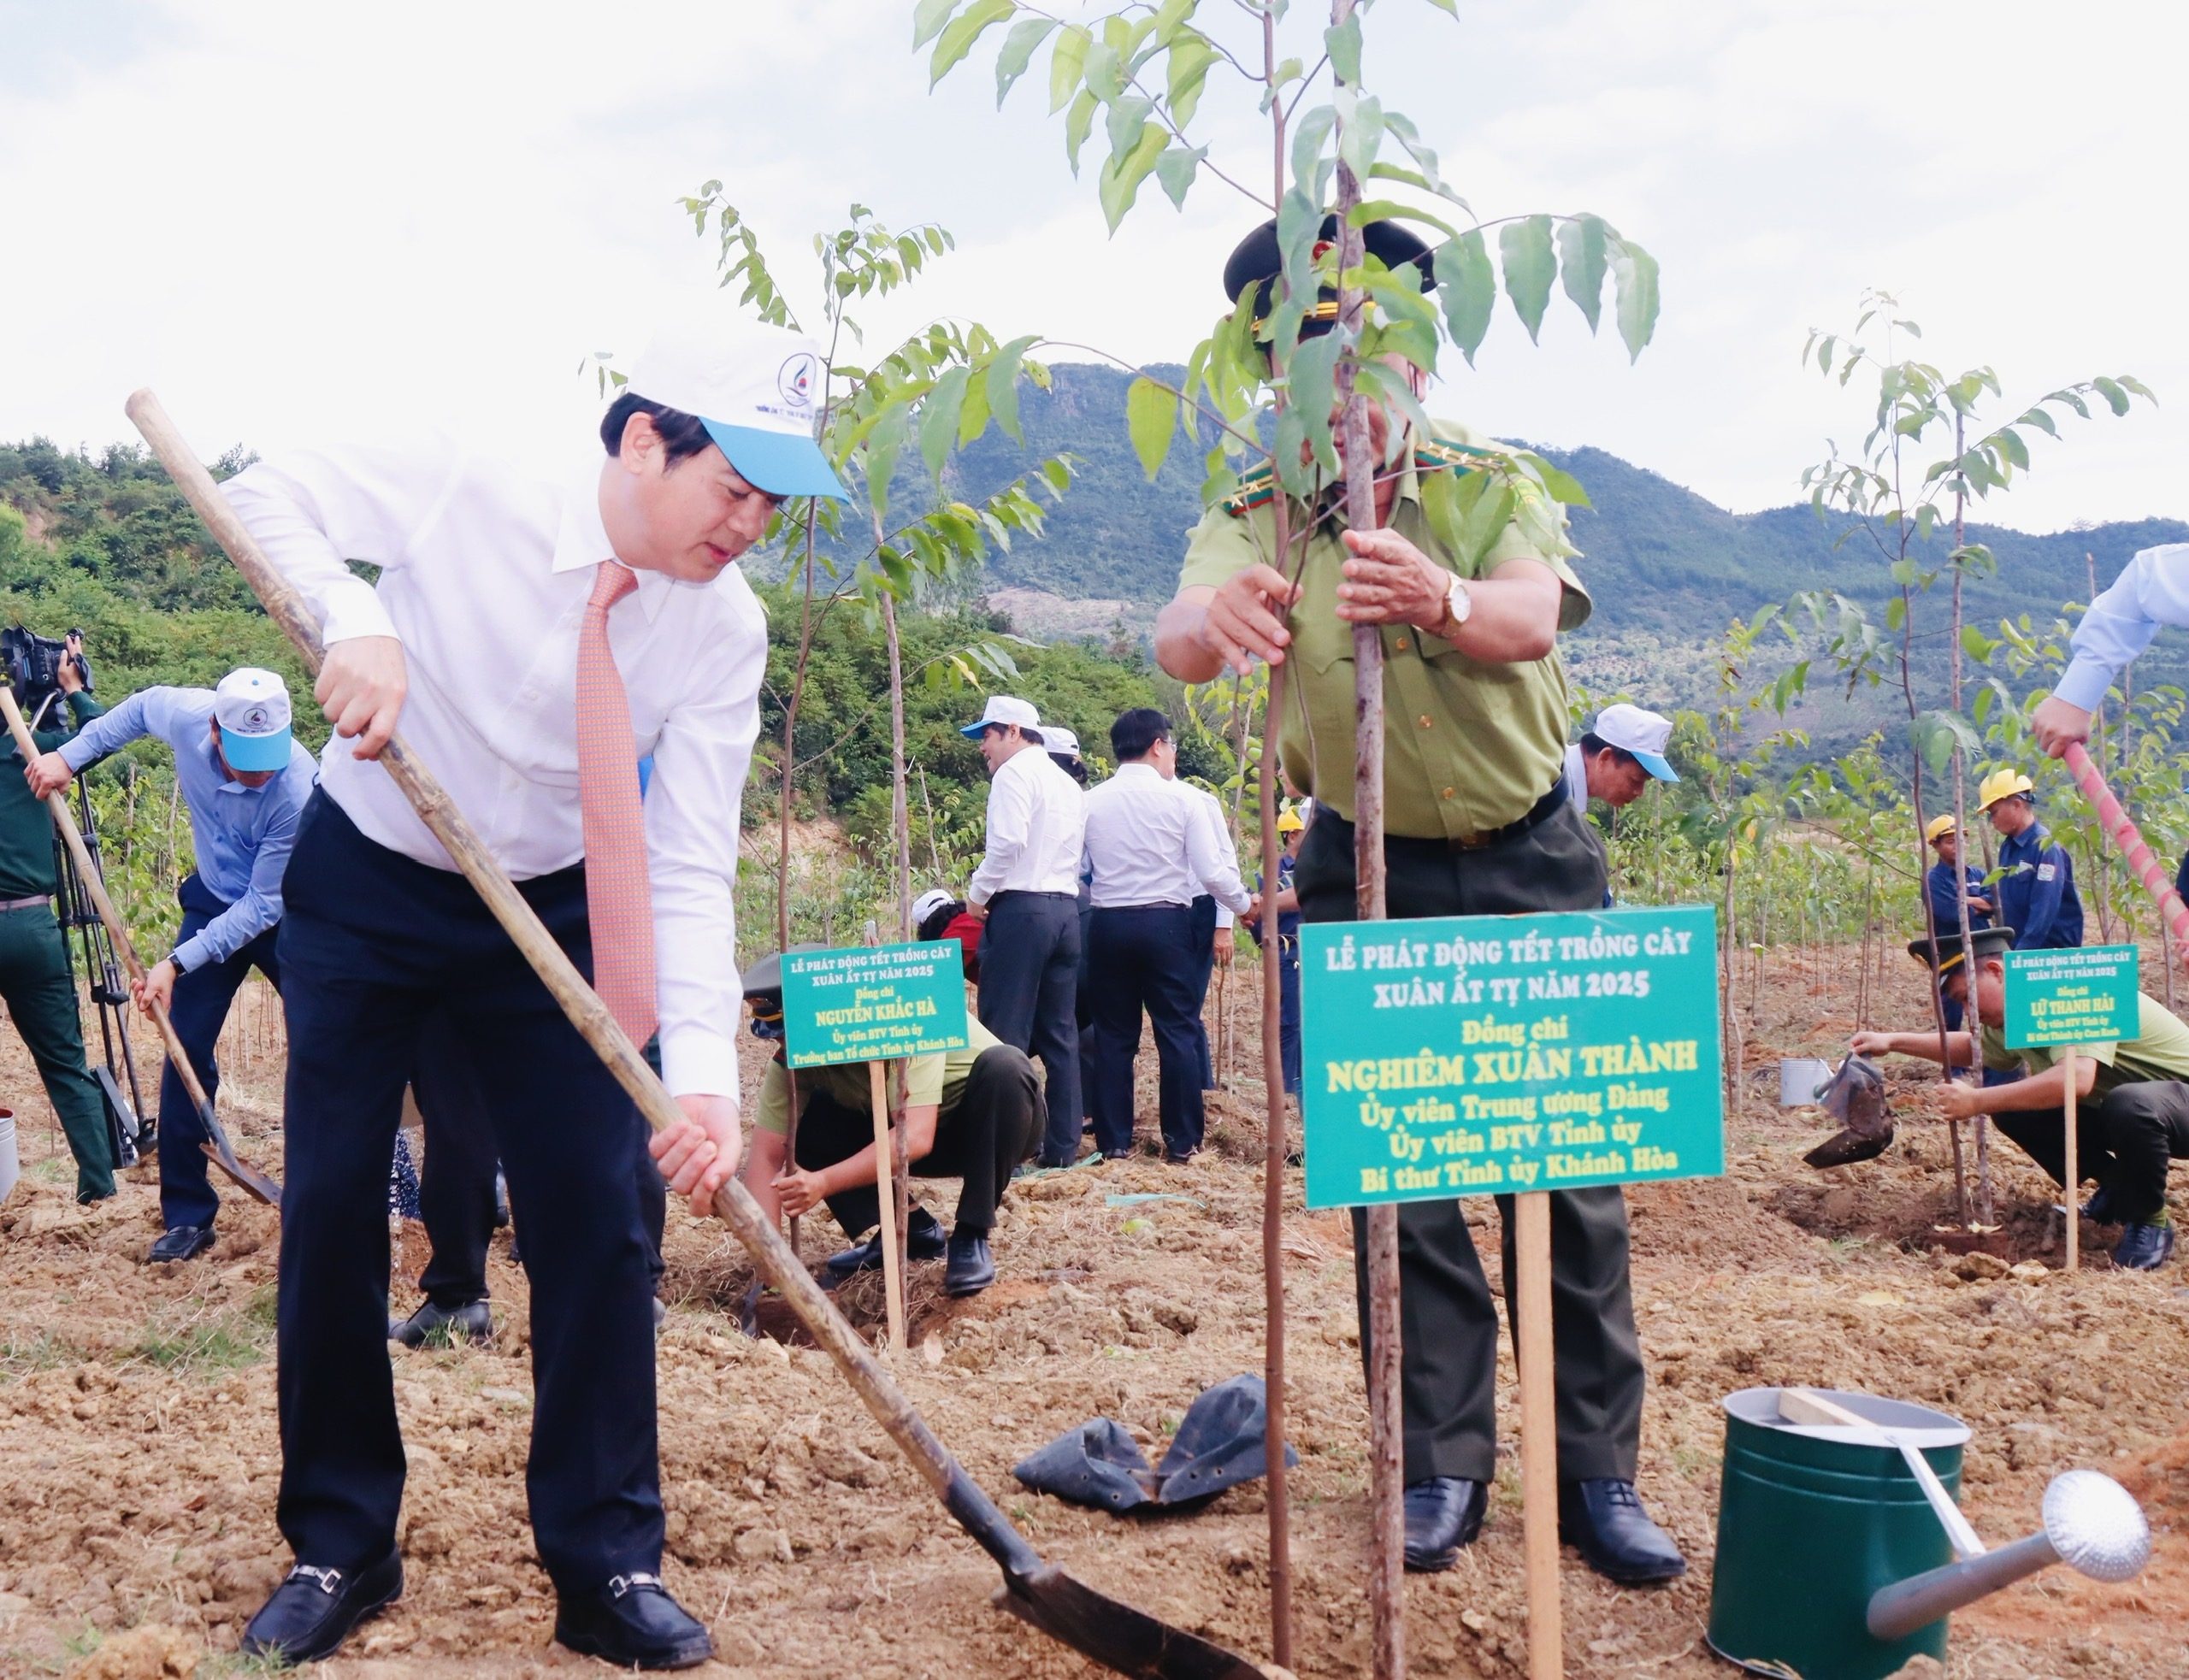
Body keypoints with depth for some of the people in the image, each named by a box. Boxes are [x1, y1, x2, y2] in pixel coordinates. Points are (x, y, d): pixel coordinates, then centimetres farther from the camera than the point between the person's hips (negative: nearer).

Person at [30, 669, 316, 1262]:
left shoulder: (298, 791, -35)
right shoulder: (184, 714, -23)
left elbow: (263, 906, -28)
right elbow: (138, 709, 5)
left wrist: (177, 963, -31)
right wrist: (71, 756, -3)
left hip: (284, 917, -4)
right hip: (214, 900, 4)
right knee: (186, 1047, -2)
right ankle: (188, 1216, 6)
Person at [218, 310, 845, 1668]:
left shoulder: (726, 630, -18)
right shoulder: (465, 491, -23)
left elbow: (690, 866, -21)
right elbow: (267, 493, -10)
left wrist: (704, 1068, -34)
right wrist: (354, 621, -30)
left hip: (550, 909, 1)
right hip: (364, 887, -1)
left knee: (598, 1217, -7)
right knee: (331, 1206, 0)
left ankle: (608, 1564, 7)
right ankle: (338, 1548, 19)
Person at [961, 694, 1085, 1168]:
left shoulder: (1015, 772, -4)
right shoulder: (1067, 783, 20)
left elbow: (1008, 841, -18)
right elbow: (1076, 851, 15)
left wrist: (978, 893, -6)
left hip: (1021, 908, -8)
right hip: (1066, 908, 8)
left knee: (1006, 1033, -6)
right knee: (1060, 1035, 8)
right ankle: (1062, 1148, 10)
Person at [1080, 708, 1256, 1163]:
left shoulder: (1091, 801, 2)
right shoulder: (1182, 797, -5)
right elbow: (1211, 871, -6)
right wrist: (1246, 903, 10)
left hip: (1108, 924, 3)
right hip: (1165, 924, -2)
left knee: (1114, 1034, 9)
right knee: (1177, 1032, 4)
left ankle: (1114, 1140, 11)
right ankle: (1181, 1141, 6)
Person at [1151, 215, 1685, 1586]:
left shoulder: (1494, 481, -6)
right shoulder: (1259, 516, -6)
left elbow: (1532, 618, -27)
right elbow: (1179, 642, -27)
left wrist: (1440, 599, -51)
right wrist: (1214, 617, -53)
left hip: (1532, 865, 0)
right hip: (1367, 877, 1)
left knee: (1569, 1168, 0)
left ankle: (1598, 1471, 11)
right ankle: (1443, 1467, 14)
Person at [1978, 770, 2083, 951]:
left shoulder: (2046, 847, -14)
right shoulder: (2006, 848, 10)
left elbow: (2044, 912, -20)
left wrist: (2021, 955, -22)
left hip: (2053, 953, -7)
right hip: (2016, 949, 7)